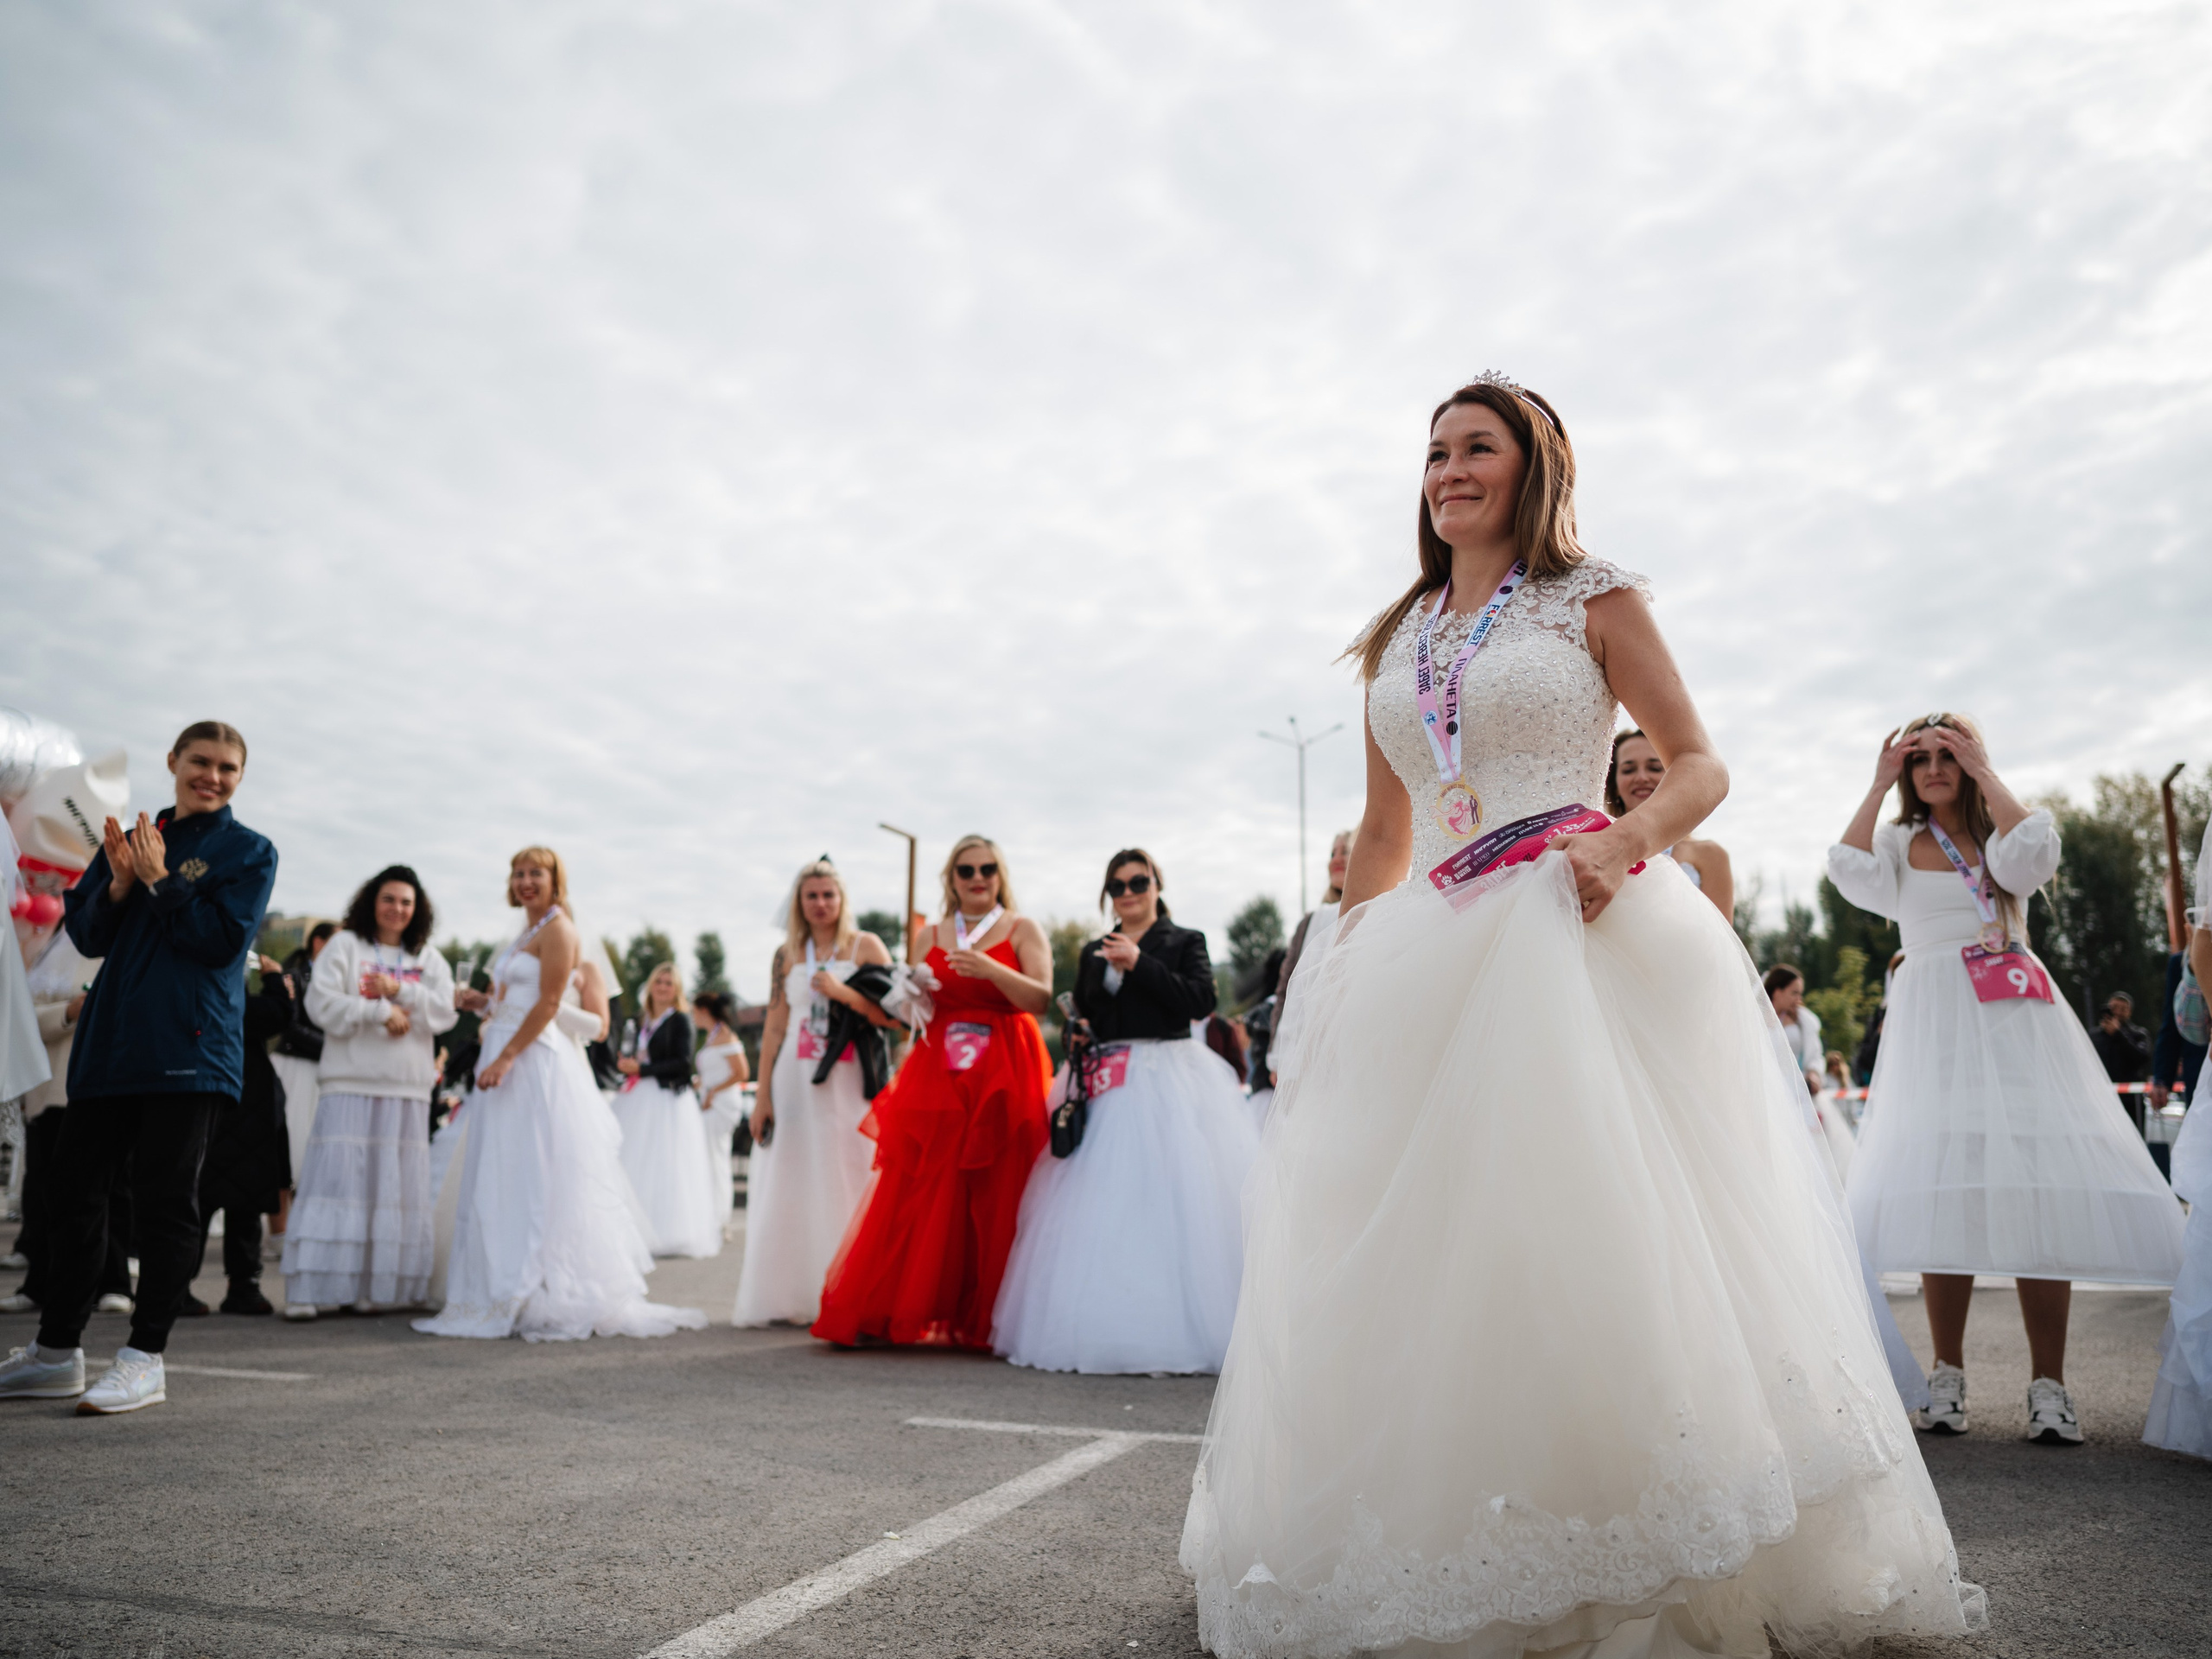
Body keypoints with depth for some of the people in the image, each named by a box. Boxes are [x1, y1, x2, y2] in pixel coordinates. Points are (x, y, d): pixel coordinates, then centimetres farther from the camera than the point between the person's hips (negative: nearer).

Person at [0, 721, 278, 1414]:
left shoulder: (249, 852, 3)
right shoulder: (131, 839, 16)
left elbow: (223, 940, -9)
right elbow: (87, 936, 11)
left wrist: (159, 880, -11)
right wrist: (119, 884, -7)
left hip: (186, 1043, -5)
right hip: (110, 1040, 5)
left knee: (164, 1196, -3)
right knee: (74, 1183, 8)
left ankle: (144, 1358, 3)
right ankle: (57, 1351, 21)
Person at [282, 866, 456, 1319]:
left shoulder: (429, 959, 15)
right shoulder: (344, 946, 7)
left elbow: (445, 1012, 3)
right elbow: (322, 1005, -5)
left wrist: (399, 991, -9)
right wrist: (380, 1012, -10)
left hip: (407, 1088, 3)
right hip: (350, 1082, -3)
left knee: (394, 1186, 1)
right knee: (336, 1177, -10)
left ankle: (370, 1288, 7)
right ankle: (305, 1291, -8)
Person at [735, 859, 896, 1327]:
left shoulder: (866, 946, 4)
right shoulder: (787, 955, 13)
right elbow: (774, 1027, 11)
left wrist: (843, 993, -15)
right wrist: (762, 1095, 7)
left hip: (849, 1081, -3)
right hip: (795, 1081, 3)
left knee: (845, 1183, -4)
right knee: (792, 1187, 3)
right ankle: (788, 1297, 9)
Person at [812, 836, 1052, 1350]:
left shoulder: (1023, 930, 5)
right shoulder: (931, 935, 15)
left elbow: (1040, 999, -9)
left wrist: (989, 969, -22)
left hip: (1004, 1077, -3)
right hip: (936, 1073, 3)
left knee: (995, 1199, -3)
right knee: (916, 1194, -2)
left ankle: (984, 1319, 7)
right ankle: (881, 1311, 4)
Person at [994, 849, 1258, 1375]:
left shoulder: (1185, 942, 7)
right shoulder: (1093, 953, 19)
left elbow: (1200, 1001, -9)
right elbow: (1081, 1020, 22)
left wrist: (1139, 964, -11)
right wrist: (1078, 1044, 0)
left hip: (1170, 1084, -4)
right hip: (1109, 1090, 4)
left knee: (1172, 1202, -9)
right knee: (1103, 1210, -2)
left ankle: (1179, 1330, -3)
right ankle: (1105, 1328, 3)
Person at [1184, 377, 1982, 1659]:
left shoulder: (1594, 599, 7)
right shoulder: (1395, 642, 20)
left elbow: (1702, 764, 5)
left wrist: (1626, 840, -15)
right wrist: (1343, 967, 17)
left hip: (1585, 939, -4)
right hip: (1431, 960, 5)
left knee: (1597, 1229, -10)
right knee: (1415, 1241, 3)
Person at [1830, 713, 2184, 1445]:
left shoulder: (1999, 831, 13)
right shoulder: (1899, 841, 14)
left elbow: (2030, 857, -11)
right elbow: (1850, 871, -7)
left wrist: (1985, 774, -6)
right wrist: (1878, 785, -3)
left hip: (2013, 1020, 0)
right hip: (1934, 1022, 0)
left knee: (2040, 1189, -10)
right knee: (1942, 1191, -6)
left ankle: (2048, 1384, -6)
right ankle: (1949, 1375, 2)